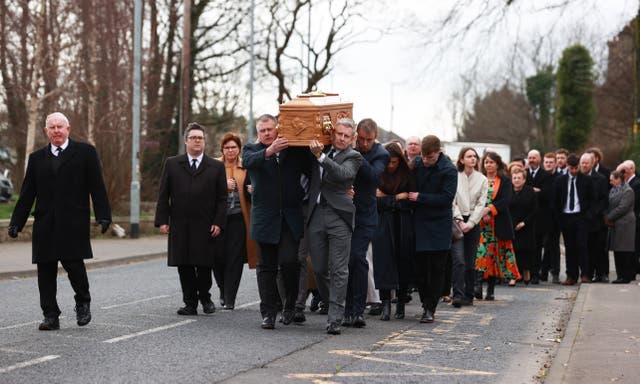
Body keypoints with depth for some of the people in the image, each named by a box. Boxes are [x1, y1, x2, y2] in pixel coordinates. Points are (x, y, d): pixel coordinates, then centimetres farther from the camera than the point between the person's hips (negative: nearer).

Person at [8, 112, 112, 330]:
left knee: (73, 263, -11)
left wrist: (103, 216, -8)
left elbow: (97, 187, 1)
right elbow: (27, 194, 14)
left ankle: (83, 302, 16)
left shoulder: (85, 152, 5)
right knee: (45, 271, 2)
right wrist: (16, 222, 6)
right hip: (45, 225, 4)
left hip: (74, 223, -4)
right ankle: (50, 316, 11)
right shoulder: (37, 158, 14)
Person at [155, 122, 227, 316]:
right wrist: (162, 220, -1)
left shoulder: (216, 167, 8)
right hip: (180, 227, 1)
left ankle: (204, 297, 20)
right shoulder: (172, 164, 10)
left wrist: (218, 223, -5)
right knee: (184, 267, 2)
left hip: (206, 227, -1)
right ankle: (190, 303, 12)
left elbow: (222, 198, 5)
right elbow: (163, 195, 8)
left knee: (204, 265, -1)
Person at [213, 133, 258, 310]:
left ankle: (229, 299, 3)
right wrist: (223, 186, -14)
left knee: (235, 258, -3)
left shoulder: (246, 167, 7)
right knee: (218, 257, -1)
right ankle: (223, 291, 24)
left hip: (238, 218, 0)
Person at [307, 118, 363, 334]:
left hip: (339, 216, -5)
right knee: (319, 268, 7)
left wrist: (320, 156, -24)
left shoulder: (353, 157, 1)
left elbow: (342, 173, -18)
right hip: (316, 214, 5)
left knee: (338, 270, -5)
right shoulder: (319, 151, 15)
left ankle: (335, 319, -5)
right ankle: (331, 305, 26)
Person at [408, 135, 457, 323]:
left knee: (436, 269, -2)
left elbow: (447, 198, -16)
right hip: (419, 224, 4)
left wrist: (420, 197, -16)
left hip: (439, 225, -4)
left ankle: (430, 309, 1)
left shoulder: (448, 170, -10)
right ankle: (426, 304, 19)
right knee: (420, 267, 5)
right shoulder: (416, 164, 2)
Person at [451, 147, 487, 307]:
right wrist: (460, 221, -9)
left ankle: (468, 296, 10)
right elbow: (452, 202, -2)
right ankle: (458, 295, -18)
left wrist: (470, 223, -6)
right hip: (456, 221, -3)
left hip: (473, 223, 3)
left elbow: (481, 204, 4)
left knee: (471, 262, 4)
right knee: (458, 259, -14)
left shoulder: (482, 179, 8)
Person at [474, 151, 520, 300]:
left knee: (494, 255, 3)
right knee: (481, 253, -14)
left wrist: (489, 209, -18)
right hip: (481, 223, 0)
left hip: (498, 224, 0)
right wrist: (482, 214, -14)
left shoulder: (505, 181, 7)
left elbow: (505, 201, -6)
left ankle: (490, 290, 8)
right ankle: (478, 285, -23)